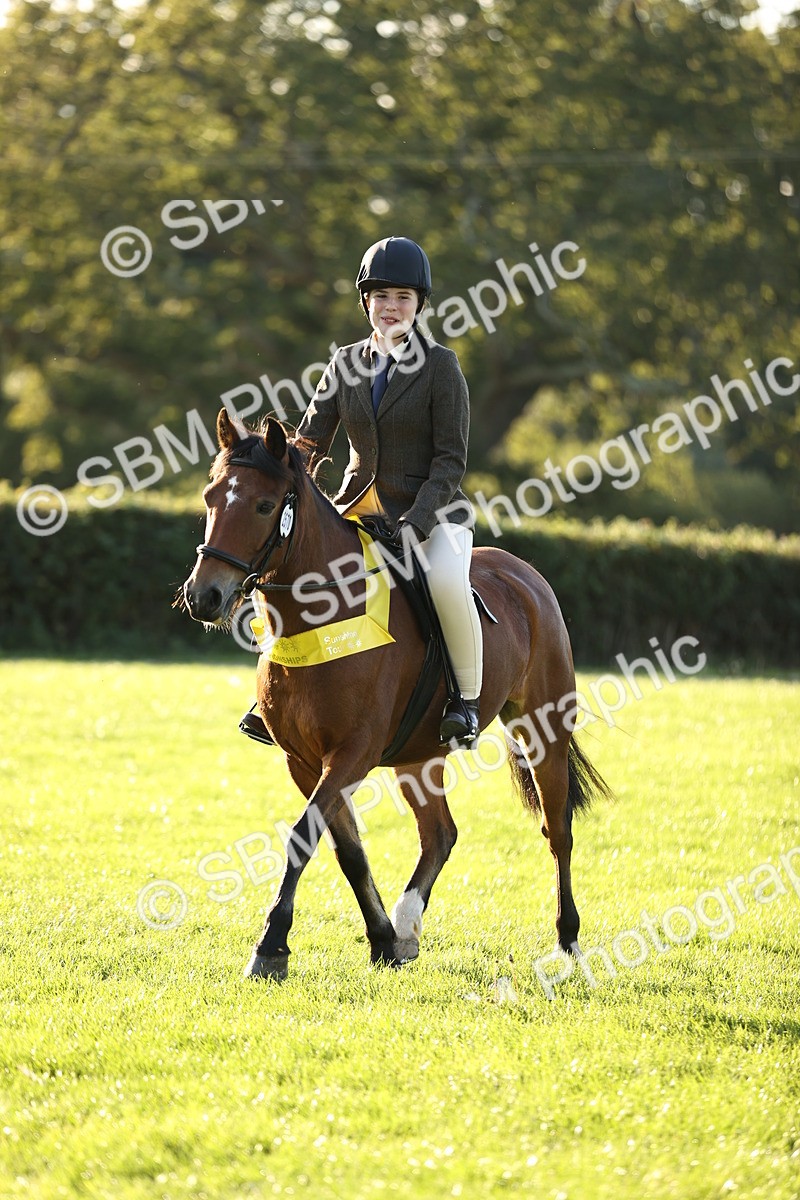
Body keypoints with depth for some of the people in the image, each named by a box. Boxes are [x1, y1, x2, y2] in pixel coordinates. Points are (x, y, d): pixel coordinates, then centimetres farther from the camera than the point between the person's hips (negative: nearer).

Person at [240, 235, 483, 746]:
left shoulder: (440, 365, -7)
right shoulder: (346, 364, 7)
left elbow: (451, 460, -10)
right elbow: (311, 442, 6)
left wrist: (416, 523, -22)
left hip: (432, 511, -5)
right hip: (359, 510, 5)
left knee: (446, 579, -36)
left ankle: (468, 697, -16)